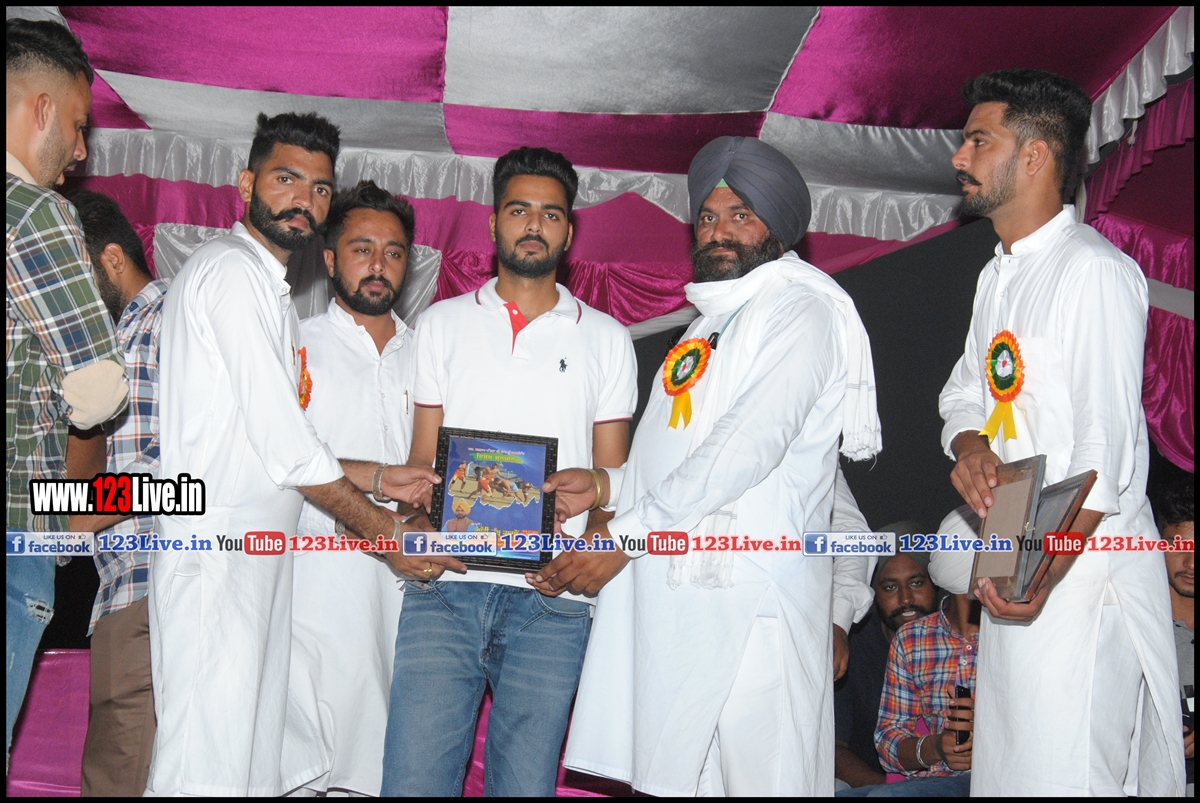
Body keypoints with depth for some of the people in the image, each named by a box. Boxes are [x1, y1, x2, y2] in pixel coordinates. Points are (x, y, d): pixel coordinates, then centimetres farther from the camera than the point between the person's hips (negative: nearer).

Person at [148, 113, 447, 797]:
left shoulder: (269, 288, 23)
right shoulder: (231, 269, -8)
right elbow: (284, 442, -15)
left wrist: (376, 478, 12)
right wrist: (383, 531, -8)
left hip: (258, 551, 10)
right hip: (216, 548, -10)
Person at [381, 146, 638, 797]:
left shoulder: (605, 339, 14)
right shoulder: (441, 324, 16)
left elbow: (613, 474, 12)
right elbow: (422, 459, 12)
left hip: (551, 599, 0)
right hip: (445, 587, 0)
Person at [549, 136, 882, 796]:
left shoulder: (800, 309, -5)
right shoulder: (714, 320, 23)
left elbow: (746, 450, -18)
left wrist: (624, 535, -17)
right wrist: (605, 486, 9)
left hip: (743, 598, -8)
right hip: (670, 592, 8)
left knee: (755, 774, -4)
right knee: (667, 777, 8)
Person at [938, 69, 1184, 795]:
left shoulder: (1094, 270, -14)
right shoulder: (998, 276, 16)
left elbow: (1106, 449, -18)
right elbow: (966, 392, 18)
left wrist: (1045, 575, -22)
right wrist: (970, 451, -6)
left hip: (1080, 564, -8)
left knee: (1064, 773, -5)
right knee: (1002, 765, 14)